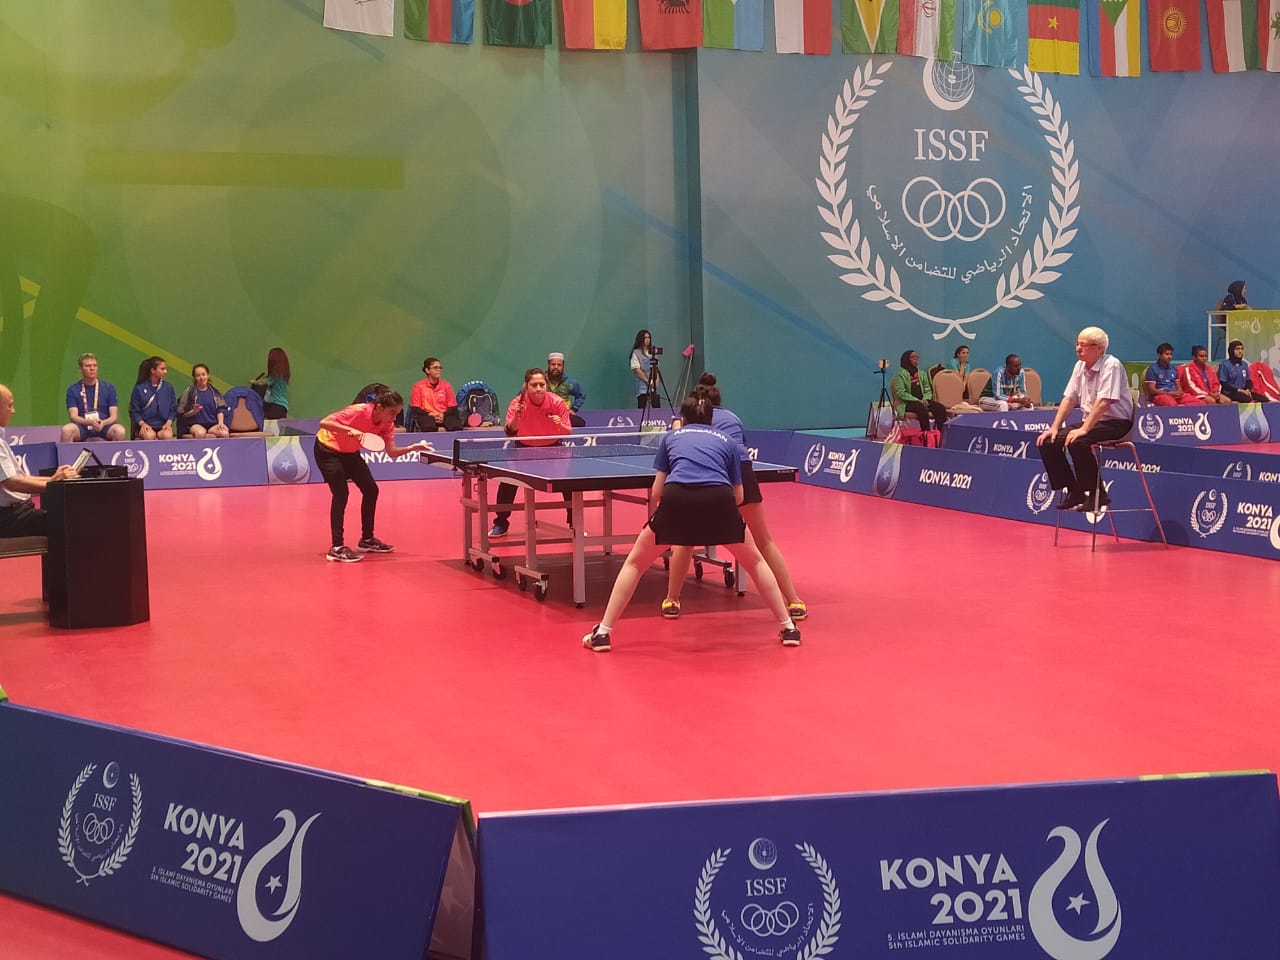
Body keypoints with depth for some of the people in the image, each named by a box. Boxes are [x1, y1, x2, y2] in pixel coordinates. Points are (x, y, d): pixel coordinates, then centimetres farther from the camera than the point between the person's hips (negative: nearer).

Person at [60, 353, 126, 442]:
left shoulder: (109, 388, 10)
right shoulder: (73, 390, 8)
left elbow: (114, 417, 4)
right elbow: (73, 416, -2)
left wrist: (103, 423, -19)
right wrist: (90, 422, -22)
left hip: (104, 427, 0)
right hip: (82, 427, 0)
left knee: (119, 430, -33)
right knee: (66, 429, -34)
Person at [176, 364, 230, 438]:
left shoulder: (214, 391, 11)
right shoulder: (189, 392, 4)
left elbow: (220, 409, 11)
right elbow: (182, 413, 4)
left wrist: (221, 422, -7)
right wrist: (194, 411, -15)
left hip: (213, 424, 3)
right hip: (196, 424, -3)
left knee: (225, 433, -30)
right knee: (200, 433, -39)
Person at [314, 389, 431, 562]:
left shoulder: (387, 424, -12)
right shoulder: (358, 412, -32)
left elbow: (392, 452, -13)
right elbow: (324, 422, -34)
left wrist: (412, 448, -29)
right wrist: (349, 430, -45)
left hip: (350, 452, 8)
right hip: (327, 449, -8)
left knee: (371, 489, 5)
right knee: (341, 493, -17)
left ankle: (367, 540, 21)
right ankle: (336, 548, -13)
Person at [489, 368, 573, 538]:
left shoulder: (557, 402, -21)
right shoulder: (517, 403, -21)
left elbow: (569, 433, -15)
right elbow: (509, 432, -25)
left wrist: (561, 425, -37)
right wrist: (516, 417, -43)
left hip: (551, 447, 0)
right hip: (525, 447, 0)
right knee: (508, 481, -15)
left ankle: (575, 524, 3)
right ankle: (501, 524, 2)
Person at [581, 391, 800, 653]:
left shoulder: (670, 437, 29)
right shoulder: (727, 441, 30)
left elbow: (656, 494, 25)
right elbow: (739, 496, 27)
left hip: (676, 499, 0)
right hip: (719, 500, 1)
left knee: (635, 563, 20)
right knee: (755, 562, 26)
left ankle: (603, 632, 13)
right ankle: (788, 628, 23)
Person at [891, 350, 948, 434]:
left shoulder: (922, 374, 17)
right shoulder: (900, 375, -2)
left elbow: (928, 390, 16)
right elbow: (901, 393, -12)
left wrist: (925, 399, -8)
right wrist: (917, 401, -19)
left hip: (922, 401, 6)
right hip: (906, 404, -6)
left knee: (941, 408, -21)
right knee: (922, 409, -37)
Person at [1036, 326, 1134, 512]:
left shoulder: (1111, 365, -15)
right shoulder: (1080, 366, 9)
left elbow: (1103, 402, -25)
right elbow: (1069, 398, 9)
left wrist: (1084, 429, -31)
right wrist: (1054, 427, 0)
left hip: (1115, 422, -8)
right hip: (1091, 422, 8)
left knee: (1077, 442, -33)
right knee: (1048, 442, -7)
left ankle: (1097, 495, -18)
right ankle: (1073, 492, 1)